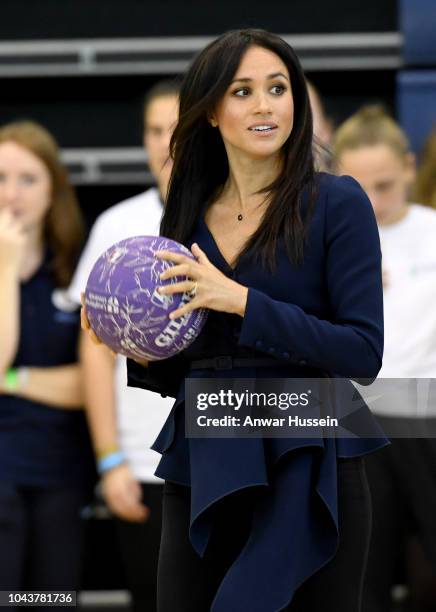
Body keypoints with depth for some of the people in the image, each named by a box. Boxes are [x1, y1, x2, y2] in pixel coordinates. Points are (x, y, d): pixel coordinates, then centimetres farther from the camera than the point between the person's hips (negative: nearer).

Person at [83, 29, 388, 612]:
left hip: (305, 474, -4)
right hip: (202, 472, 4)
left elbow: (363, 353, -13)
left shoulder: (336, 203, -4)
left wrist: (243, 302, -19)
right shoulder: (187, 217, 9)